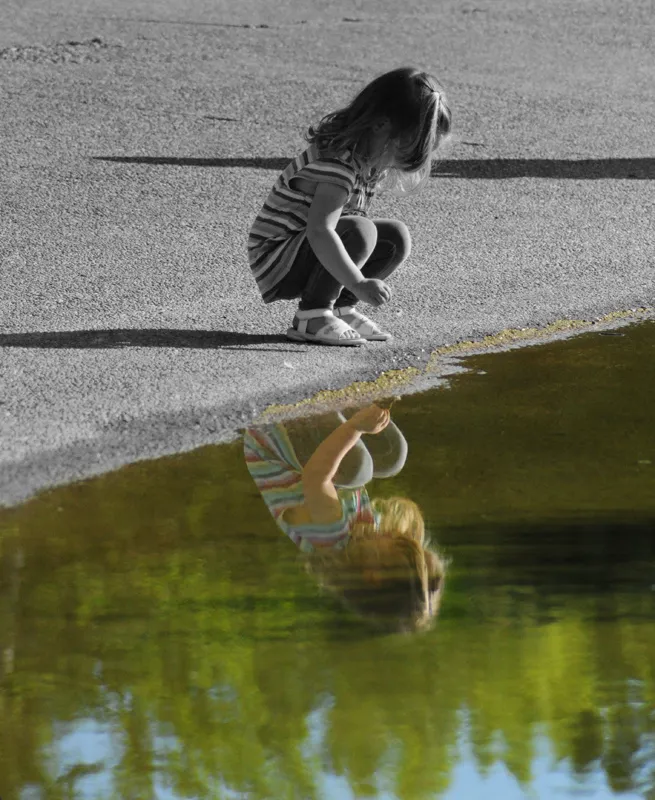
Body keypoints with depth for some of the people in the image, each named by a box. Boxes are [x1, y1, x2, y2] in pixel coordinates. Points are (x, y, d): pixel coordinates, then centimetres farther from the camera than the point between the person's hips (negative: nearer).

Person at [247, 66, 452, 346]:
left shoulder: (371, 161, 3)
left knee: (398, 236, 1)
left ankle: (341, 307, 6)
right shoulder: (338, 164, -28)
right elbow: (320, 232, -38)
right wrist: (358, 283, -42)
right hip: (275, 260, -10)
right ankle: (311, 317, -19)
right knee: (360, 231, -31)